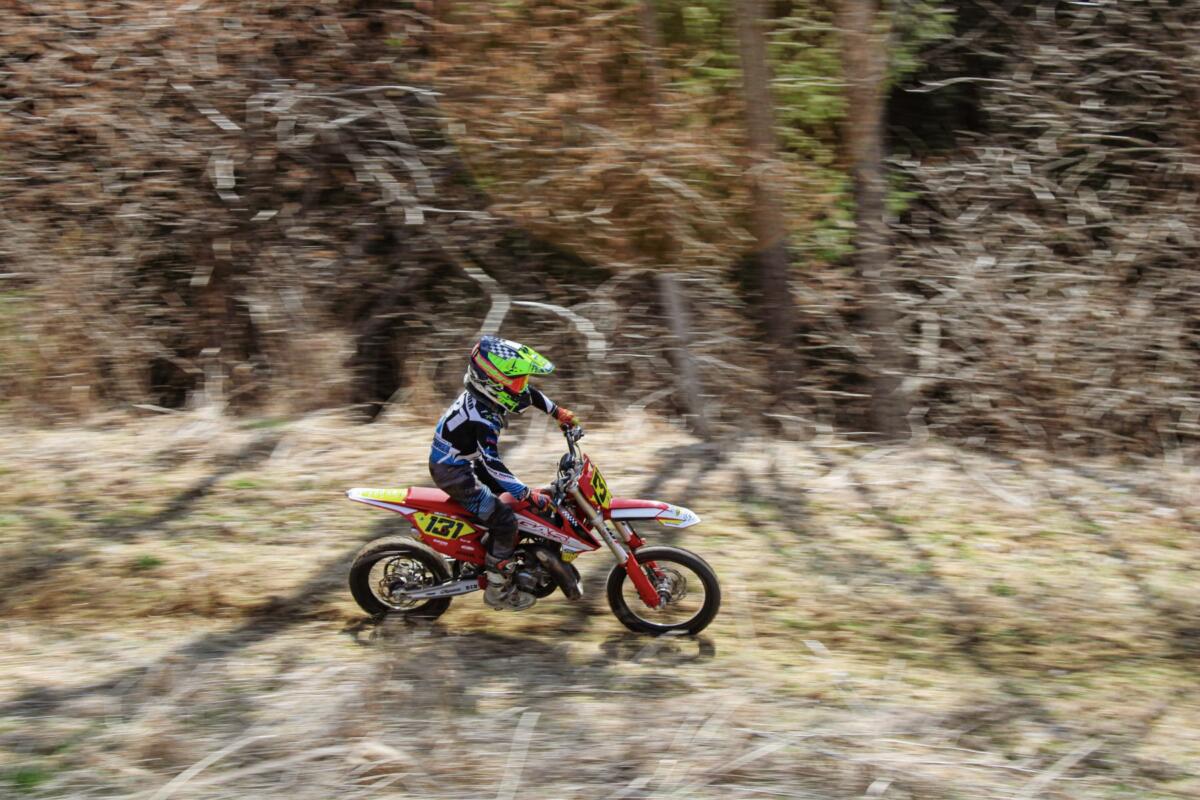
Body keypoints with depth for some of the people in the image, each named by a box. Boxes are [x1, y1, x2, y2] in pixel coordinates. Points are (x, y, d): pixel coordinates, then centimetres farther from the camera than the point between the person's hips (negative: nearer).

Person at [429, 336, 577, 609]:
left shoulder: (488, 391, -8)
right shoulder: (482, 419, -34)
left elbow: (528, 393, 10)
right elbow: (494, 465, -35)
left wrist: (558, 412, 17)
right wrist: (529, 495, -33)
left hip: (467, 460, 10)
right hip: (453, 474, -10)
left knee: (511, 493, 22)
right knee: (505, 520, -10)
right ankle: (496, 589, 1)